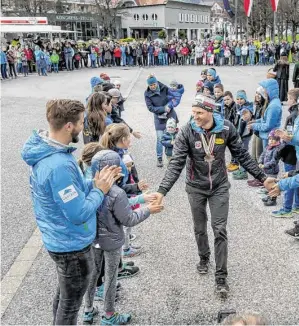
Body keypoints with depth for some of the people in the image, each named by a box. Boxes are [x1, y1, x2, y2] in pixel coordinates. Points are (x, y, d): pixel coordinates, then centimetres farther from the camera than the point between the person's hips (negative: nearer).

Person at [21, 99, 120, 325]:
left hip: (61, 241, 9)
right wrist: (99, 190, -15)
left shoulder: (46, 150, -2)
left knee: (64, 294, 29)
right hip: (72, 245, -9)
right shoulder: (59, 165, -33)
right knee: (70, 303, 14)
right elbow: (78, 214, -29)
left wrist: (94, 183, -3)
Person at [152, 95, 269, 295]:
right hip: (196, 188, 0)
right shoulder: (187, 132, -18)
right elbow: (176, 164, -20)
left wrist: (262, 177, -1)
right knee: (200, 229, 15)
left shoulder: (226, 128, -13)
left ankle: (221, 277, 11)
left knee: (220, 230, 0)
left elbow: (242, 156, -2)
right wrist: (162, 191, -29)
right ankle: (204, 258, 44)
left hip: (219, 187, 0)